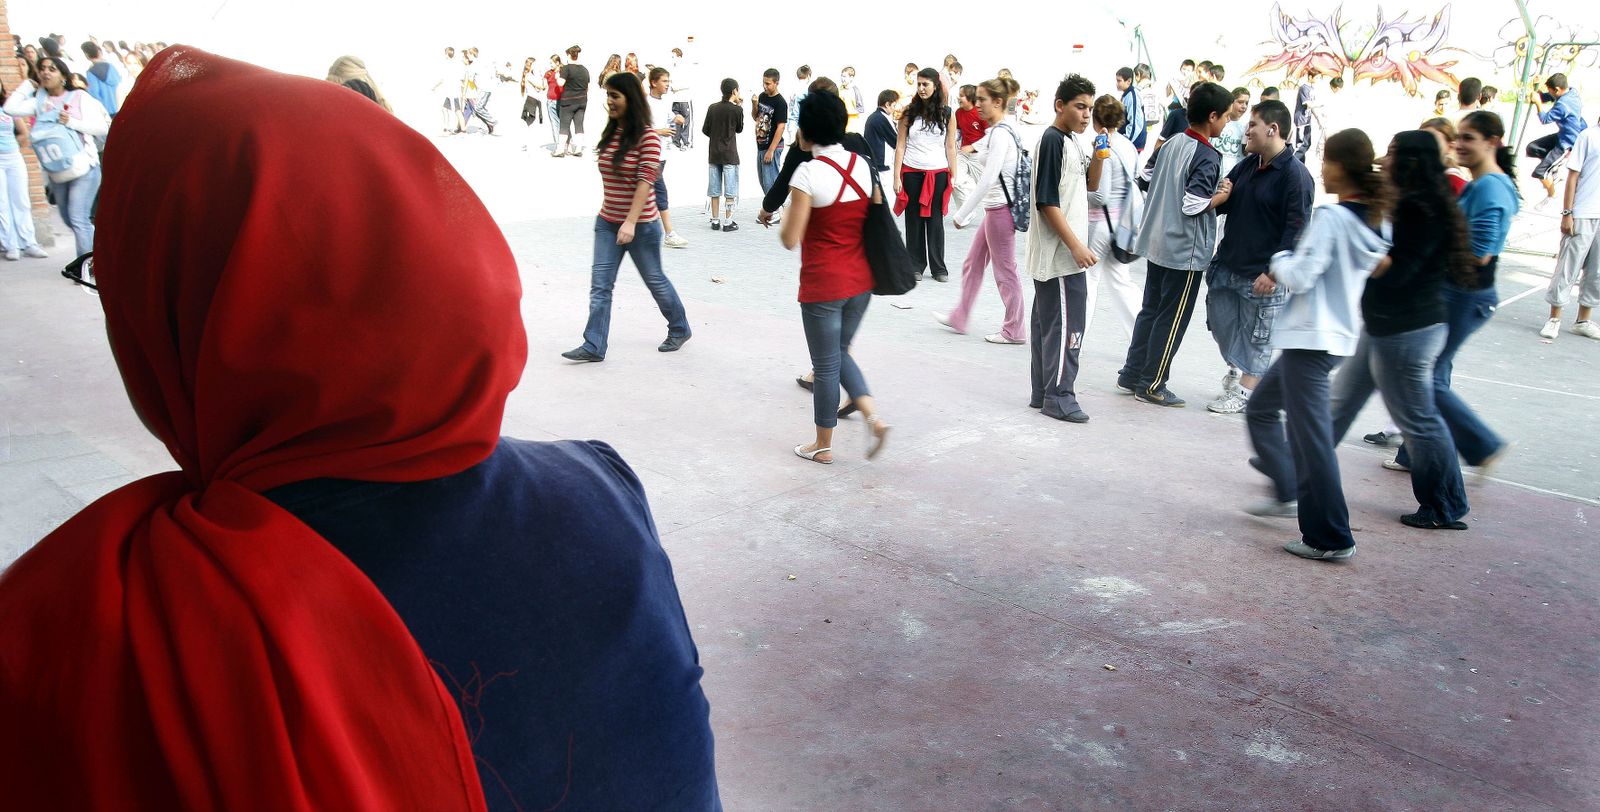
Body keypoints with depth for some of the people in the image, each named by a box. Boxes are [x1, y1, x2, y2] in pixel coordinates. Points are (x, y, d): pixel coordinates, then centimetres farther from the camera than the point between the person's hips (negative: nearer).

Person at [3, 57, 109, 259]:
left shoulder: (79, 97, -1)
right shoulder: (39, 100, 11)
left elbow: (102, 128, -7)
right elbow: (11, 108, -3)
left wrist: (71, 122, -16)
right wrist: (26, 86, 7)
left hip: (83, 169, -6)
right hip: (56, 175, 6)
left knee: (78, 219, -14)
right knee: (69, 220, 16)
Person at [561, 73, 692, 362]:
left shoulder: (647, 137, -14)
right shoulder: (609, 134, 7)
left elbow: (645, 181, -21)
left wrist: (631, 222, -28)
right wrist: (609, 213, 18)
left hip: (641, 225, -6)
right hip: (607, 222, 6)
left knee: (655, 280, 10)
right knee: (600, 285, -1)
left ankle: (679, 329, 31)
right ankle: (593, 346, 1)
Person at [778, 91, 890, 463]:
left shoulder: (809, 172, -17)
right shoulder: (861, 164, 2)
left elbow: (791, 239, -16)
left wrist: (785, 220, 4)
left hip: (823, 284, -6)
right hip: (860, 279, 6)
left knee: (826, 364, 7)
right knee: (840, 353, 23)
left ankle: (823, 445, 22)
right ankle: (873, 415, 5)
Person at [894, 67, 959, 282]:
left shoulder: (947, 114, 2)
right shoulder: (909, 112, 1)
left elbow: (950, 147, 6)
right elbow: (900, 146, 2)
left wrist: (953, 176, 2)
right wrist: (897, 177, -3)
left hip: (938, 173, 0)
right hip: (912, 173, 0)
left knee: (935, 221, 4)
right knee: (914, 220, 5)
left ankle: (938, 268, 12)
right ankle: (916, 266, 15)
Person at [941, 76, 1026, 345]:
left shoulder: (1000, 135, -19)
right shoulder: (998, 132, 11)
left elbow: (987, 180, -24)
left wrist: (962, 214, -20)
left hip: (1000, 209, -10)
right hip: (995, 208, 10)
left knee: (1005, 271, 1)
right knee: (973, 264, 18)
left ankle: (1014, 330, 12)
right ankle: (959, 317, 30)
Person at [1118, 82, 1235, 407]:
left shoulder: (1173, 143, 5)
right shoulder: (1208, 158, -18)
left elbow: (1147, 174, 18)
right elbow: (1193, 204, -25)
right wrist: (1221, 196, -9)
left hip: (1157, 242, 8)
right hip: (1185, 250, -8)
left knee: (1150, 309, 17)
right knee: (1172, 320, 3)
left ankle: (1131, 374, 23)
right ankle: (1152, 385, 10)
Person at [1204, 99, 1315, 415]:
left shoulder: (1295, 175, -15)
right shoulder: (1247, 165, 9)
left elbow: (1296, 229, -17)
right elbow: (1222, 202, 20)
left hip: (1262, 274, -7)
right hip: (1227, 264, 8)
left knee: (1257, 335, 6)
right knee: (1220, 319, 16)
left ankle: (1244, 391, 17)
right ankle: (1237, 367, 39)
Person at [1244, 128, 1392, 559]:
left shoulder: (1329, 218, -17)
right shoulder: (1374, 221, 9)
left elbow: (1301, 276, -19)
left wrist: (1279, 262, 1)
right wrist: (1281, 273, 10)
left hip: (1310, 338, -10)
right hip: (1341, 335, 10)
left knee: (1310, 435, -4)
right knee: (1261, 410, 23)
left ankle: (1331, 538, 1)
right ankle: (1288, 494, 28)